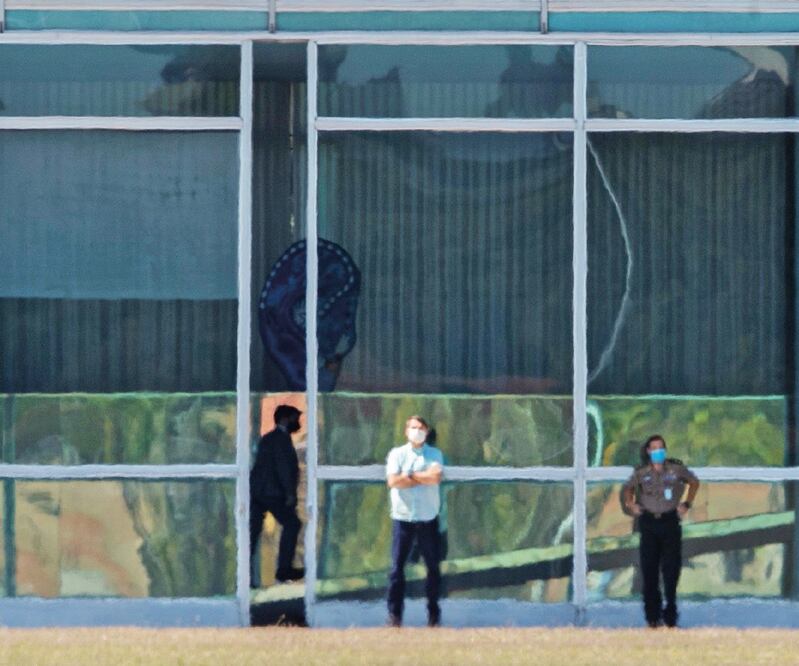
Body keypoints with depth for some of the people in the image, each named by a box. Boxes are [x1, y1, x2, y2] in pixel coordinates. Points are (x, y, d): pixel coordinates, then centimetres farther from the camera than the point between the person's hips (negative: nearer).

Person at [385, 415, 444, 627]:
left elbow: (436, 476, -14)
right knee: (397, 566, -3)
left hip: (428, 518, 1)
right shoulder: (397, 454, 5)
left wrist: (409, 475, -8)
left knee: (433, 566, 5)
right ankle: (394, 614, 1)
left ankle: (434, 613, 15)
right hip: (402, 517, -1)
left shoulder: (434, 454, 6)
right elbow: (393, 481, -11)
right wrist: (424, 478, -8)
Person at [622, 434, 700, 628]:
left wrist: (687, 503, 7)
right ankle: (652, 615, 7)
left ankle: (670, 615, 5)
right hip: (649, 523, 1)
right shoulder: (641, 473, 3)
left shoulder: (676, 469, 0)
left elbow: (694, 482, 17)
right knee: (649, 569, 0)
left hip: (670, 520, -1)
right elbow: (629, 488, 22)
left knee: (671, 568, -2)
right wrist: (630, 503, 4)